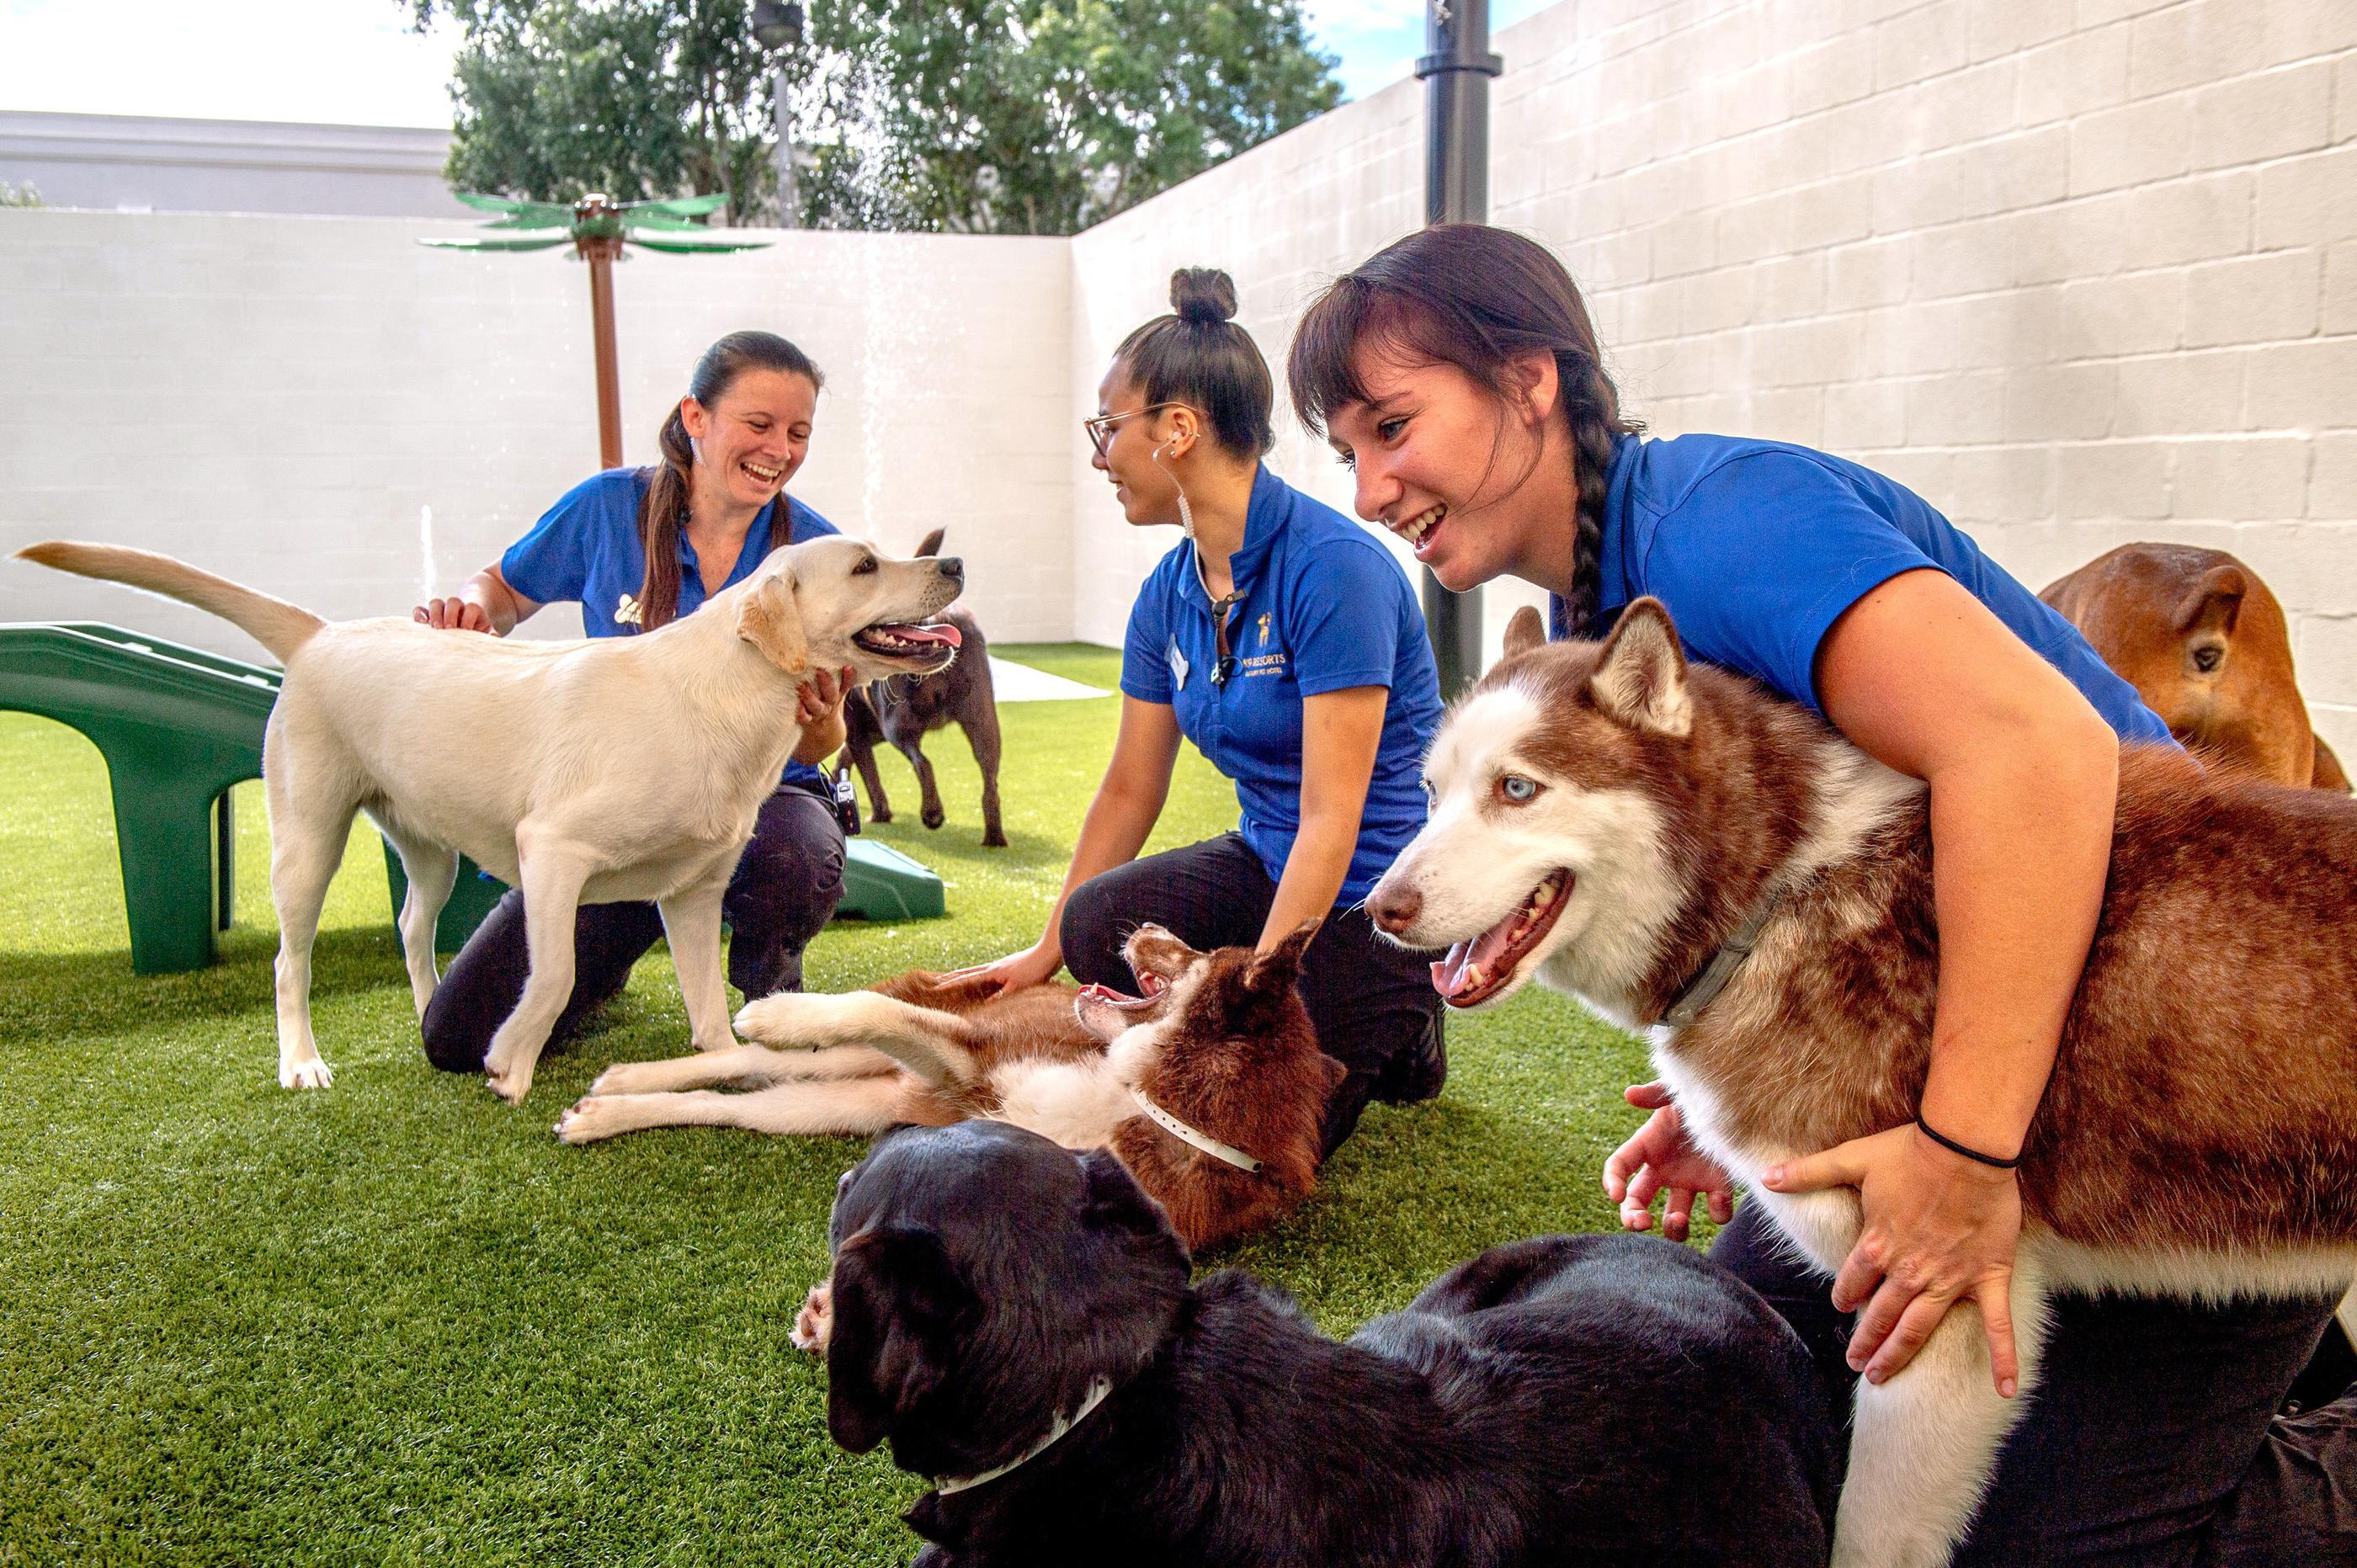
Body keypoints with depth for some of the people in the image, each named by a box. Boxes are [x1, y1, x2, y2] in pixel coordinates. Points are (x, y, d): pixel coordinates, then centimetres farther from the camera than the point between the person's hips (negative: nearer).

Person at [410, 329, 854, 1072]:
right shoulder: (608, 507, -7)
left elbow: (819, 746, -7)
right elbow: (505, 589, 11)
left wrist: (821, 719, -32)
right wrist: (471, 608, -13)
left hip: (759, 794, -1)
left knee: (796, 867, -41)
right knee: (460, 1038, -5)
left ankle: (767, 971, -2)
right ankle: (617, 942, 27)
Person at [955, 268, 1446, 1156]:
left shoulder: (1333, 565, -22)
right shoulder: (1169, 594, 2)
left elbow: (1332, 818, -24)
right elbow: (1129, 788, 12)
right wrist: (1045, 952, 16)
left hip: (1383, 891, -7)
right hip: (1271, 864, 7)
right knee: (1101, 925, -22)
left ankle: (1395, 1025, 14)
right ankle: (1327, 1027, 4)